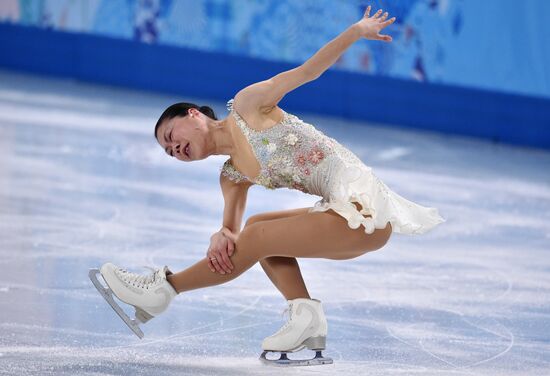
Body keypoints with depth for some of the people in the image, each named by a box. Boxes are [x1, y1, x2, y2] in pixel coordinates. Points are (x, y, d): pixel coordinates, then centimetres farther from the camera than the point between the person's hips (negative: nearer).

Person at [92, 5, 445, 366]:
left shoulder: (247, 106, 1)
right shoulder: (232, 177, 18)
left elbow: (307, 71, -4)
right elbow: (230, 229, 8)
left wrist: (357, 31, -13)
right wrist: (220, 238, -16)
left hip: (362, 202, -9)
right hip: (343, 209, 9)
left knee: (256, 237, -9)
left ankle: (164, 288, 3)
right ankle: (306, 315, -1)